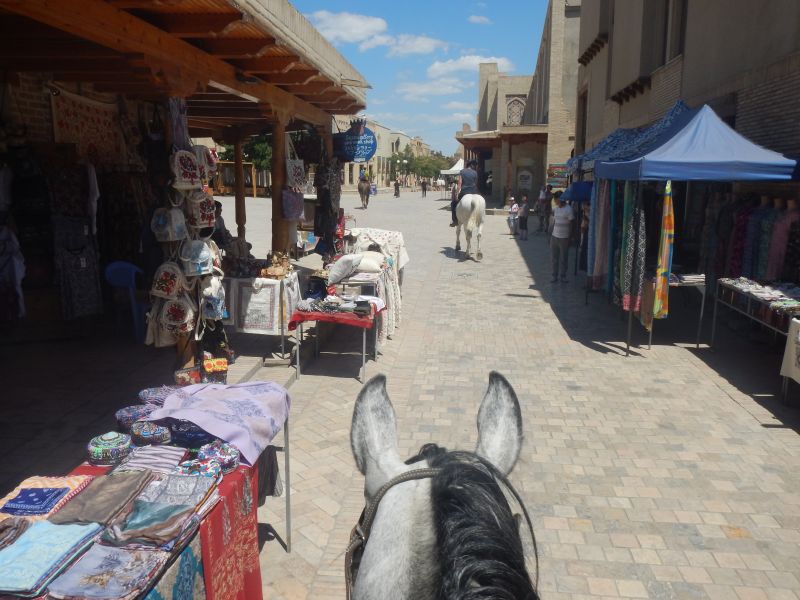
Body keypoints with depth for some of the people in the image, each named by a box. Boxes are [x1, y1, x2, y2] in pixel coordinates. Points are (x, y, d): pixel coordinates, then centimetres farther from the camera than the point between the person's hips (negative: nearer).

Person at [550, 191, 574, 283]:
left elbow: (571, 224, -9)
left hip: (564, 238, -6)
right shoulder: (556, 209, 11)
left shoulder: (568, 209, -9)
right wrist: (550, 235, 15)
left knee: (563, 259, 3)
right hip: (554, 237, 6)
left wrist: (569, 237, -12)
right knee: (554, 257, 8)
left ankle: (563, 276, 14)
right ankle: (555, 275, 16)